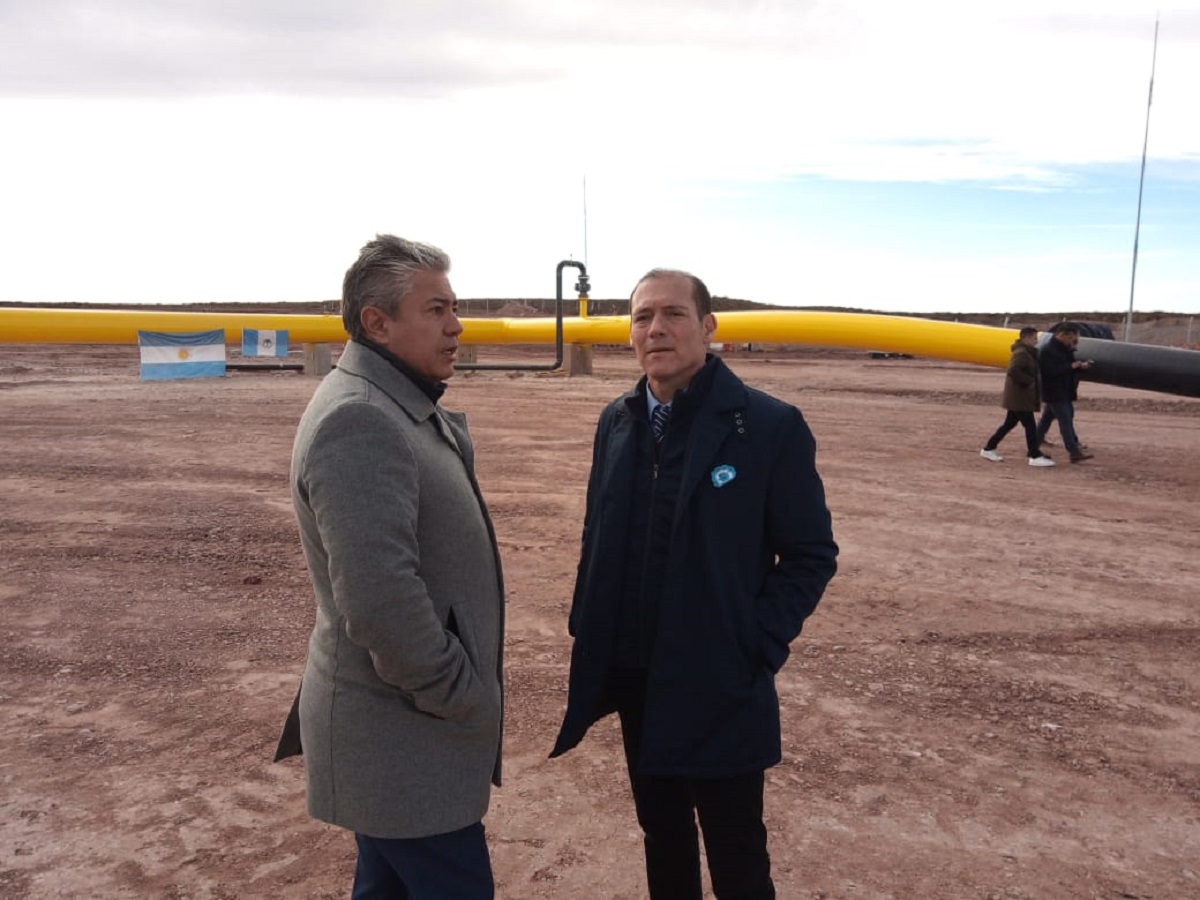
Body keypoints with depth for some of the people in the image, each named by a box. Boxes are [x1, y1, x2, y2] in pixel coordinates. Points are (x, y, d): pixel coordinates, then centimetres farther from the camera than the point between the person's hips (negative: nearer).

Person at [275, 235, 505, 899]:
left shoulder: (404, 409, 9)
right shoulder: (358, 421, -23)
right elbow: (382, 602, -30)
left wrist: (451, 439, 1)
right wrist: (464, 698, -18)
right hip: (403, 741, -9)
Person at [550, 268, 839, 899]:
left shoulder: (771, 426, -12)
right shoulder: (617, 422, 4)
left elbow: (811, 554, -8)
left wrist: (758, 646, -15)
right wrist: (586, 631, 4)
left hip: (719, 687, -5)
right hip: (633, 681, 5)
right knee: (661, 835, 22)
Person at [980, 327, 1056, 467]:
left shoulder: (1027, 353, 16)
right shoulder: (1021, 353, -17)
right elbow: (1012, 371, -30)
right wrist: (1029, 381, -22)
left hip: (1017, 397, 10)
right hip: (1019, 398, -10)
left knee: (1009, 423, 15)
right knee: (1030, 426, -6)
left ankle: (988, 449, 20)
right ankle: (1035, 456, -2)